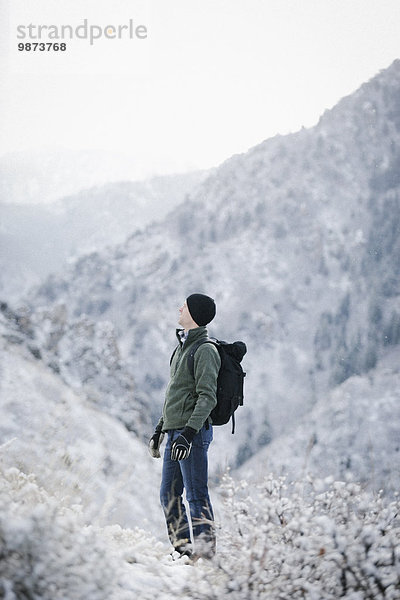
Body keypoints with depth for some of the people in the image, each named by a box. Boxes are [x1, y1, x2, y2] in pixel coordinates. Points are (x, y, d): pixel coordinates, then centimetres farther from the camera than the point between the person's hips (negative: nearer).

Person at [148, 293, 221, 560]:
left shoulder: (205, 350, -11)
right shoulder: (183, 347, 19)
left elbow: (207, 397, -18)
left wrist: (189, 432, -25)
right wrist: (160, 428, 24)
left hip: (194, 432, -10)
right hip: (175, 431, 10)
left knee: (196, 495, -7)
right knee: (169, 494, 11)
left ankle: (204, 546, -3)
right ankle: (182, 546, 17)